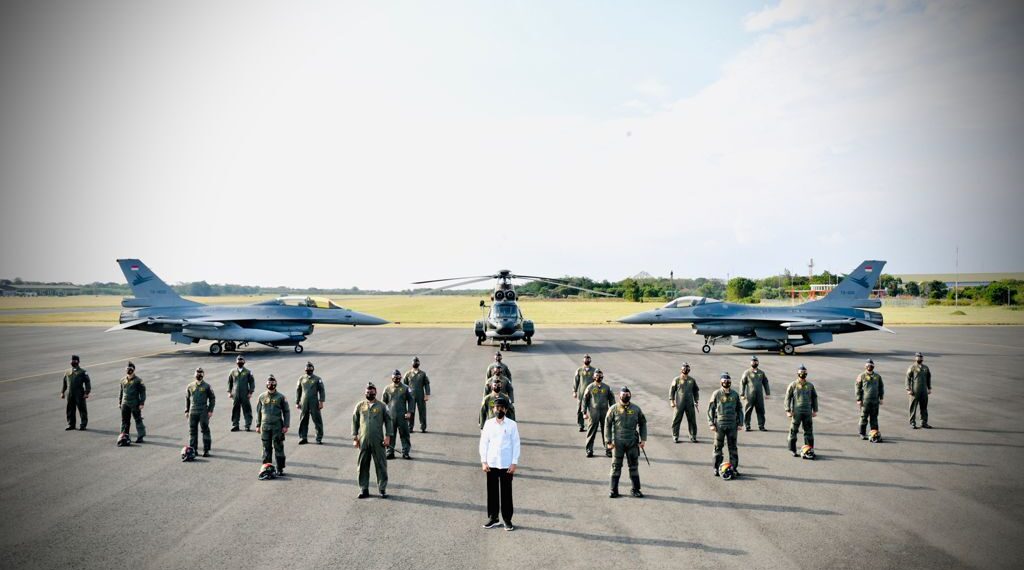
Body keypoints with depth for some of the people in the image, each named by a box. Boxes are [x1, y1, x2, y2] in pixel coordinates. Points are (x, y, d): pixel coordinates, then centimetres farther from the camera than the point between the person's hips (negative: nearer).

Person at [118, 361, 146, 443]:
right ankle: (124, 435, 19)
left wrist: (142, 403, -9)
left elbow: (142, 392, -5)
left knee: (138, 419, 1)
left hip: (135, 404, -5)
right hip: (125, 403, 5)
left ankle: (140, 436, 7)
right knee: (125, 420, 9)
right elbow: (121, 392, 19)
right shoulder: (123, 380, 10)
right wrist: (119, 402, 15)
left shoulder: (138, 380, -6)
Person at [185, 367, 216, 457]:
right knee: (193, 430, 7)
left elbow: (212, 398, 4)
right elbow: (187, 399, 15)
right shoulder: (190, 386, 9)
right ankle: (193, 449, 16)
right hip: (193, 412, 3)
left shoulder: (206, 386, 1)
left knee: (205, 430, -4)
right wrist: (186, 411, 10)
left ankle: (206, 450, 0)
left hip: (204, 412, -3)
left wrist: (210, 410, -3)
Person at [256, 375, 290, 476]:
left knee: (278, 448, 0)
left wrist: (286, 426, -4)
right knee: (266, 448, 8)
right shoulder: (262, 397, 7)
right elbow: (258, 412, 14)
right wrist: (258, 425, 10)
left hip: (277, 426, -2)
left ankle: (280, 469, 6)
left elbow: (286, 411, 1)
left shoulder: (281, 397, 0)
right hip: (265, 426, 2)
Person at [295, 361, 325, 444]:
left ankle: (319, 438, 8)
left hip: (314, 403, -2)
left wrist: (321, 402, -6)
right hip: (303, 404, 2)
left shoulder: (317, 379, 4)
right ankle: (303, 438, 15)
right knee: (303, 421, 5)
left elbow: (321, 391, 3)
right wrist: (297, 402, 11)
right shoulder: (301, 378, 10)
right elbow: (298, 391, 15)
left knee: (317, 420, 0)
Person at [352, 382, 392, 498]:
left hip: (378, 441, -1)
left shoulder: (381, 406, 3)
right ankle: (363, 489, 16)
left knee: (381, 465, 2)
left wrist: (387, 437, -2)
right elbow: (355, 422, 10)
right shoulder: (360, 406, 7)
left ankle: (382, 489, 12)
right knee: (363, 466, 6)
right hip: (363, 441, 1)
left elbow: (388, 421, 5)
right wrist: (355, 438, 4)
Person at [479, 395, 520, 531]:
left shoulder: (512, 424, -4)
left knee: (506, 493, 4)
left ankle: (507, 520, 15)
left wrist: (514, 463, -8)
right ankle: (493, 518, 21)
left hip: (506, 465, -2)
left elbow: (516, 444, -3)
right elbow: (483, 443, 4)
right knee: (492, 492, 9)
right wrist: (483, 461, -2)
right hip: (491, 464, 2)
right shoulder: (488, 424, 1)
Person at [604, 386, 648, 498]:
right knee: (616, 466, 2)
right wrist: (609, 441, -5)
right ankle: (614, 490, 10)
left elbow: (643, 424, 11)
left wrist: (643, 439, 4)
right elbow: (607, 425, 0)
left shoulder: (636, 409, 4)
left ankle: (635, 489, 19)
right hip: (618, 442, -2)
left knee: (634, 466, 8)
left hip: (633, 442, 2)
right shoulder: (614, 409, -2)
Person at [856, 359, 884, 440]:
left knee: (874, 418, 8)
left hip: (875, 401, 3)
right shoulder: (862, 376, 0)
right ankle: (862, 434, 5)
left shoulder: (877, 376, 11)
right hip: (865, 401, -3)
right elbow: (858, 388, 0)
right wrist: (859, 399, -5)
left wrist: (881, 398, 10)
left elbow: (881, 387, 17)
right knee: (864, 418, -1)